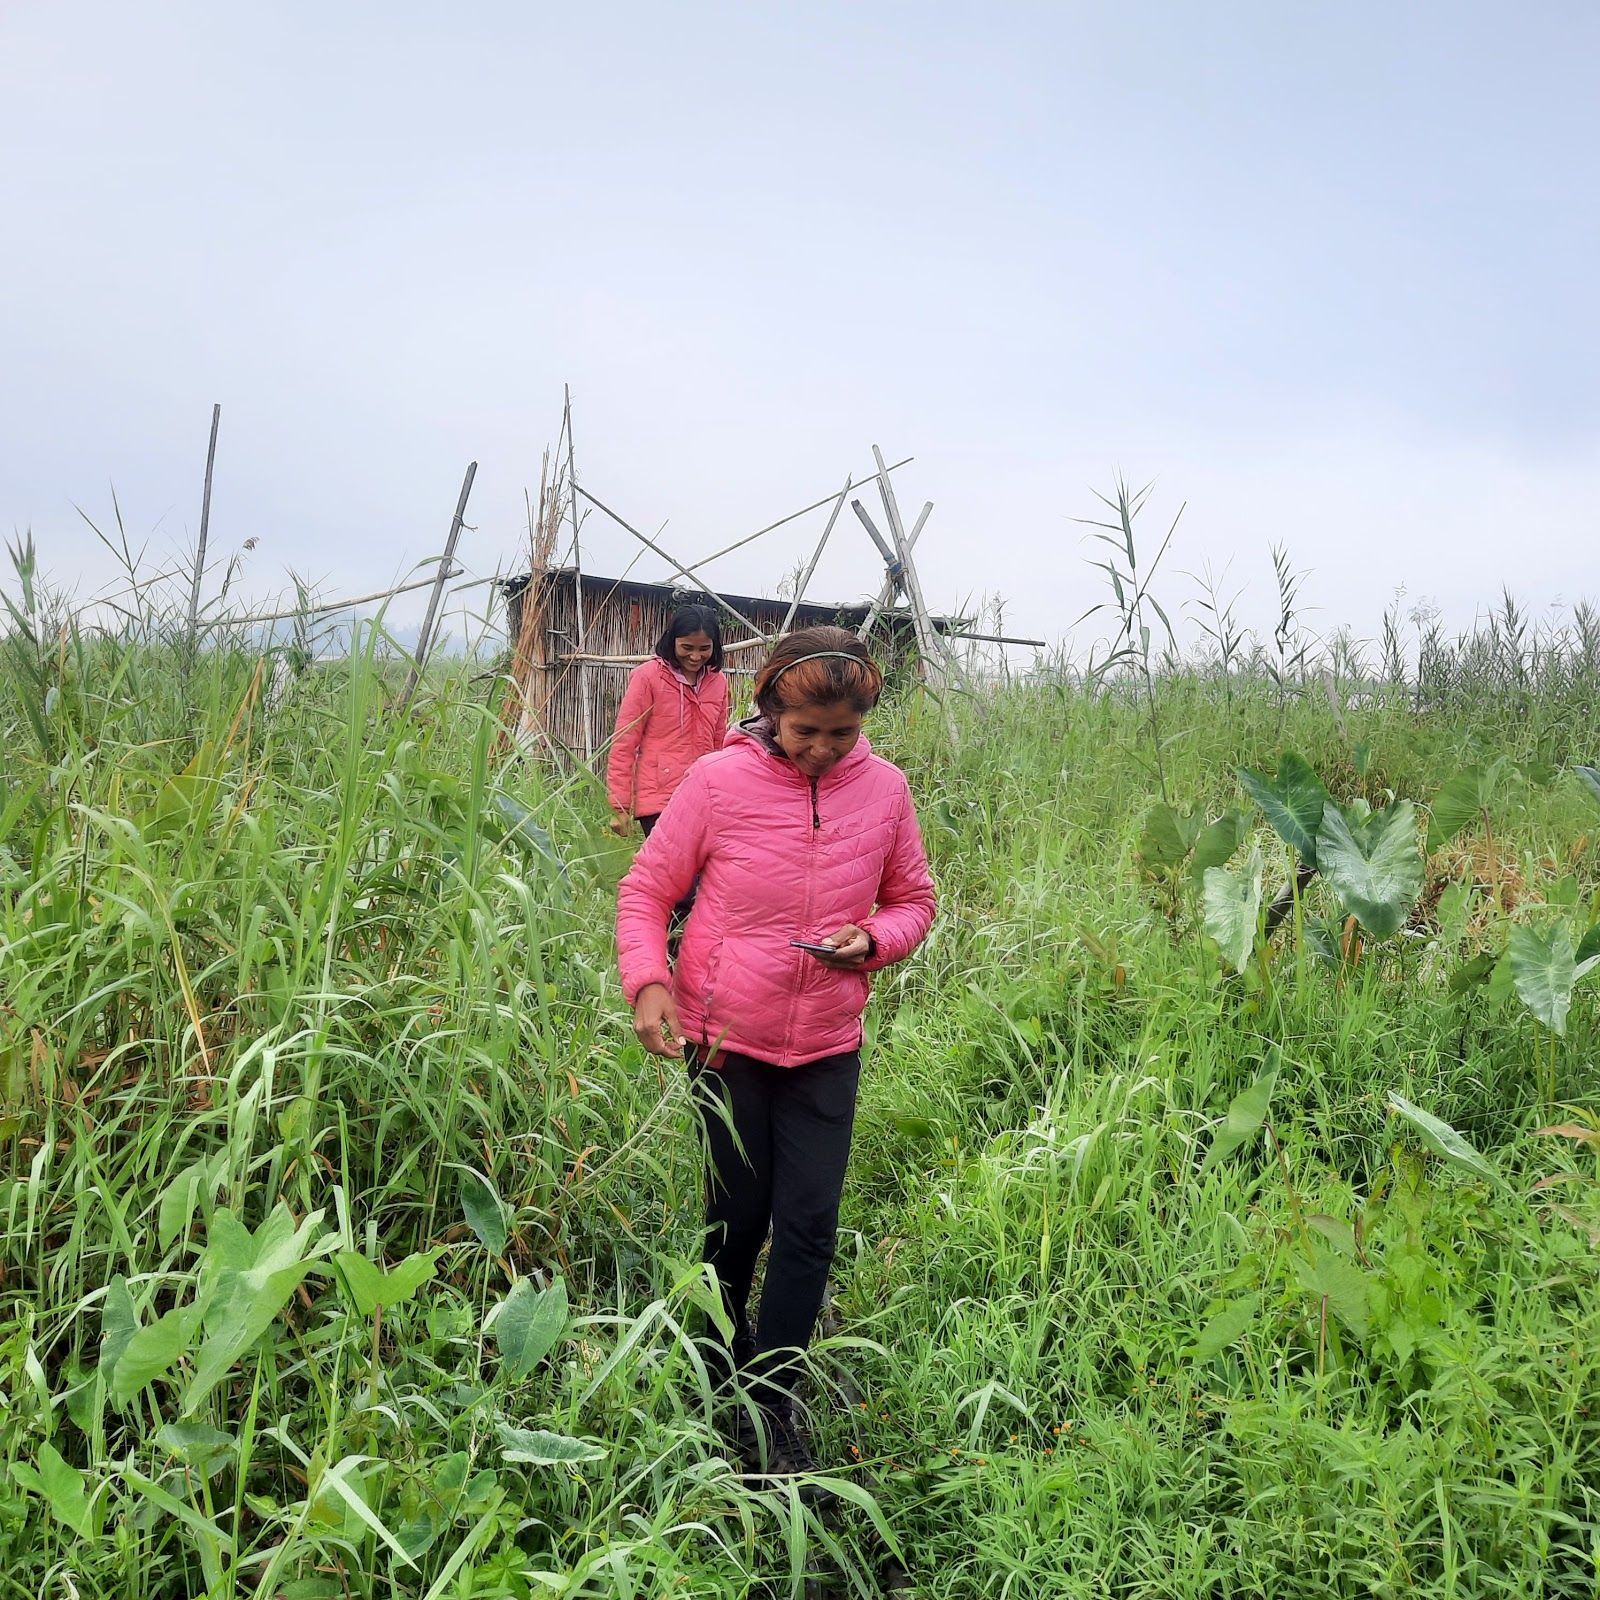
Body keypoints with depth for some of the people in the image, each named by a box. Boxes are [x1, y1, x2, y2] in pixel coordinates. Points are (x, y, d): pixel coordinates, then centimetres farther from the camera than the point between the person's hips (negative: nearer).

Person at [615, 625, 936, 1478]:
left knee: (809, 1230, 3)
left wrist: (875, 939, -14)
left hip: (827, 1048, 2)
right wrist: (647, 980, -21)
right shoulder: (717, 780, -13)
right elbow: (645, 891, -4)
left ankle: (770, 1408, 23)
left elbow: (913, 898, 8)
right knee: (737, 1219, 14)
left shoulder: (884, 788, -5)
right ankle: (721, 1369, 43)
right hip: (726, 1039, -2)